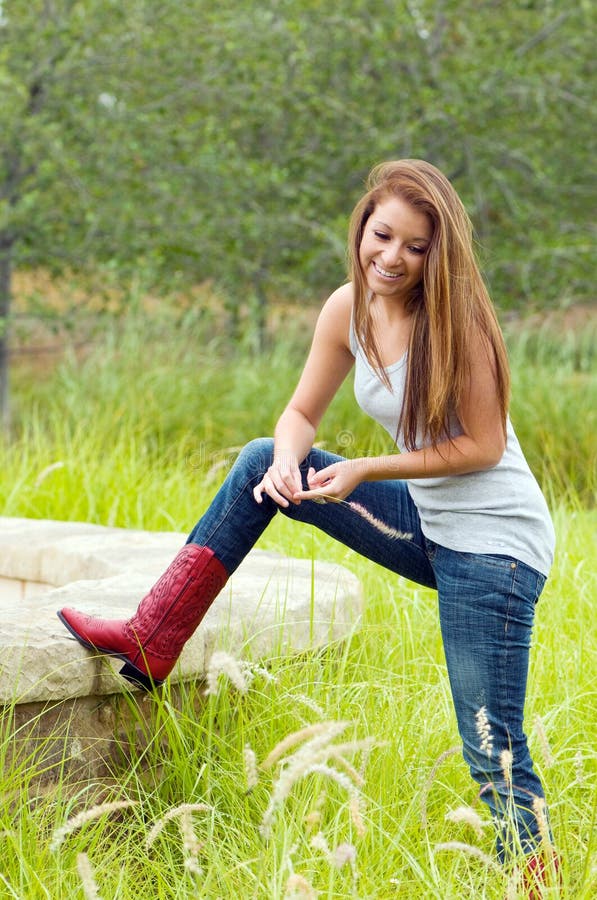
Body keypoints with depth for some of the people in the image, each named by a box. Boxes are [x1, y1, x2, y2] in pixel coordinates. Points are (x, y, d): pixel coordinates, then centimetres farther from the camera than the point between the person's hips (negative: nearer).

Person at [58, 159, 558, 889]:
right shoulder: (349, 310, -2)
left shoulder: (456, 317, -19)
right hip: (424, 524, 7)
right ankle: (151, 643, 4)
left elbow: (484, 445, -17)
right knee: (260, 464, 4)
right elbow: (301, 414, 6)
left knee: (493, 753, -8)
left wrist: (364, 471, -21)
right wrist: (287, 461, -17)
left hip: (492, 542, -7)